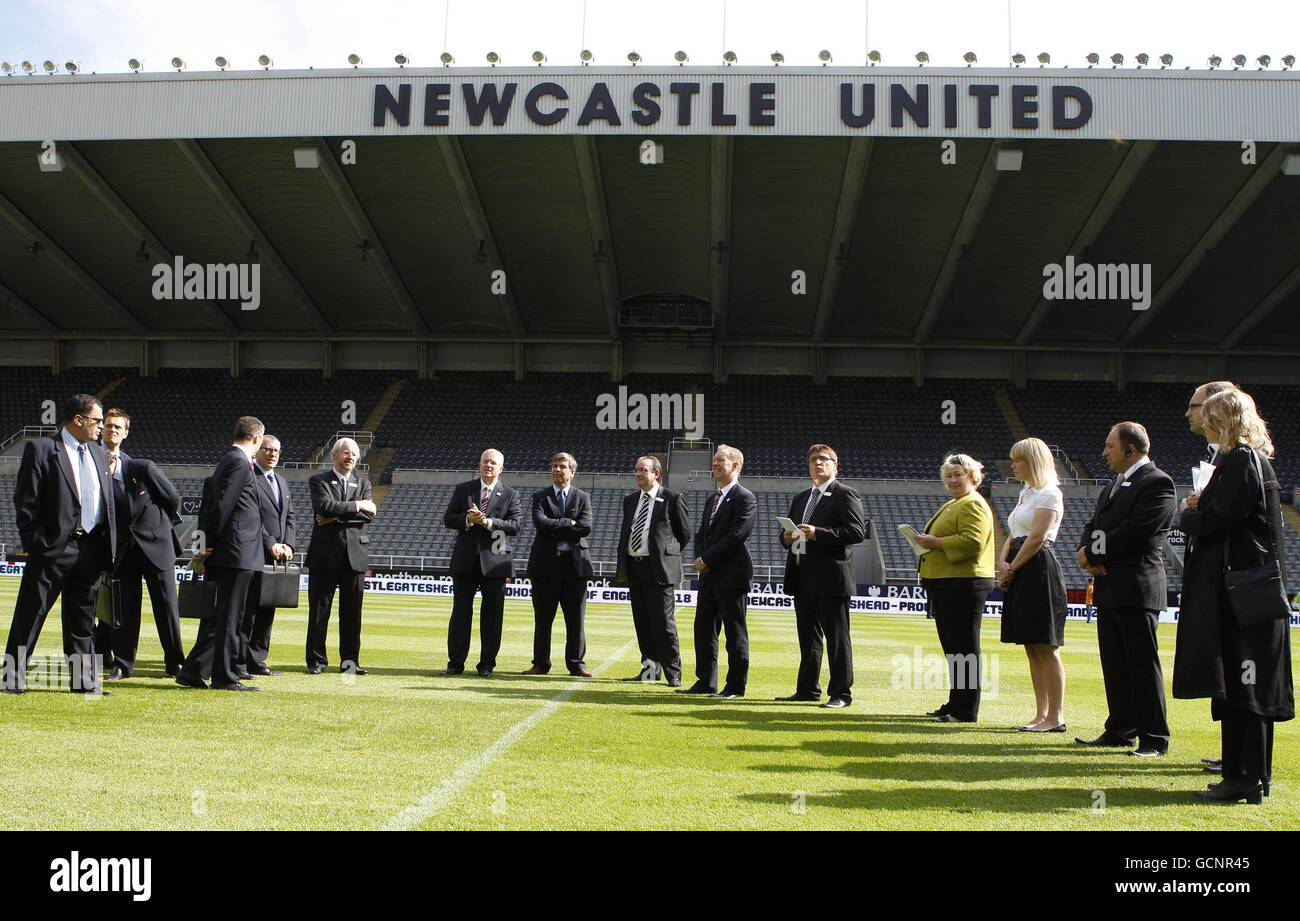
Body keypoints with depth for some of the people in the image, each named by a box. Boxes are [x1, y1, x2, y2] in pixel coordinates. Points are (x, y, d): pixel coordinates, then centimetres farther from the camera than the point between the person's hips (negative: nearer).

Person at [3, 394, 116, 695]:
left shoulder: (99, 455, 16)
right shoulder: (40, 449, -2)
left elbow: (108, 503, 18)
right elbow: (25, 501, -6)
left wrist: (110, 546, 10)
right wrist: (35, 544, -12)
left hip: (90, 548, 5)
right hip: (53, 546, -5)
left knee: (83, 618, 11)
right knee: (30, 614, 2)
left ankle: (85, 680, 16)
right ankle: (13, 677, 12)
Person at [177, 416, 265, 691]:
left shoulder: (228, 460, 18)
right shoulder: (240, 464, -13)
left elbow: (211, 505, 18)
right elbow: (221, 506, -18)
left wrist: (206, 546, 16)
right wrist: (208, 546, -11)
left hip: (226, 554, 10)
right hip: (238, 551, -10)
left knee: (219, 615, 14)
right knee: (229, 617, -2)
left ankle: (191, 671, 18)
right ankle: (225, 676, 4)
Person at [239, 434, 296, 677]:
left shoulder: (282, 482, 22)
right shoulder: (247, 477, -5)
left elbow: (290, 518, 18)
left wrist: (288, 545, 2)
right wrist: (270, 544, -15)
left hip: (277, 557, 8)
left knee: (268, 610, 9)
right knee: (247, 610, -6)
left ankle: (257, 660, 15)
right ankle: (239, 661, -1)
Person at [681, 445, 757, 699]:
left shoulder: (745, 498, -9)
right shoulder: (712, 500, 20)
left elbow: (736, 535, -17)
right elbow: (701, 534, 20)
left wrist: (707, 559, -14)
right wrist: (700, 559, 1)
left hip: (732, 575, -9)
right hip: (709, 576, 9)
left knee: (735, 633, -2)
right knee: (703, 629, 11)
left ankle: (736, 686, 5)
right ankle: (706, 682, 20)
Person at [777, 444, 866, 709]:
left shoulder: (845, 495, -4)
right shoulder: (801, 498, 21)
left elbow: (857, 531, -14)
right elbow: (790, 531, 26)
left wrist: (818, 533, -21)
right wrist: (787, 537, 1)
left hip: (830, 578, -8)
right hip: (803, 578, 8)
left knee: (836, 637, -2)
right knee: (808, 637, 14)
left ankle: (840, 693, 4)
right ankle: (808, 689, 23)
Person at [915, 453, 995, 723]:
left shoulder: (973, 506, -10)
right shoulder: (950, 505, 22)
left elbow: (972, 541, -23)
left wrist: (936, 542, -19)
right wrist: (925, 544, 15)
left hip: (964, 585, -11)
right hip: (944, 584, 11)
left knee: (964, 648, -6)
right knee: (952, 647, 15)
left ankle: (966, 711, -2)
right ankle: (955, 705, 23)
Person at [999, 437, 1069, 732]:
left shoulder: (1049, 493, -8)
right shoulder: (1025, 493, 20)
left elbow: (1037, 538, -16)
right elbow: (1013, 536, 18)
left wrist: (1012, 568, -11)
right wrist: (1002, 563, 1)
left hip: (1039, 572, -9)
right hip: (1020, 575, 9)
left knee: (1046, 648, -6)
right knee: (1032, 648, 9)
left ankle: (1056, 716, -2)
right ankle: (1042, 713, 13)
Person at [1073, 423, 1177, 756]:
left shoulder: (1158, 483, -10)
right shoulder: (1113, 486, 21)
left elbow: (1136, 532, -19)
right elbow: (1092, 527, 17)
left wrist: (1093, 553, -11)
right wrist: (1087, 555, -4)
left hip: (1137, 590, -9)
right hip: (1108, 590, 9)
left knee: (1143, 665, -3)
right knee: (1115, 666, 13)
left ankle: (1154, 738, 5)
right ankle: (1120, 730, 22)